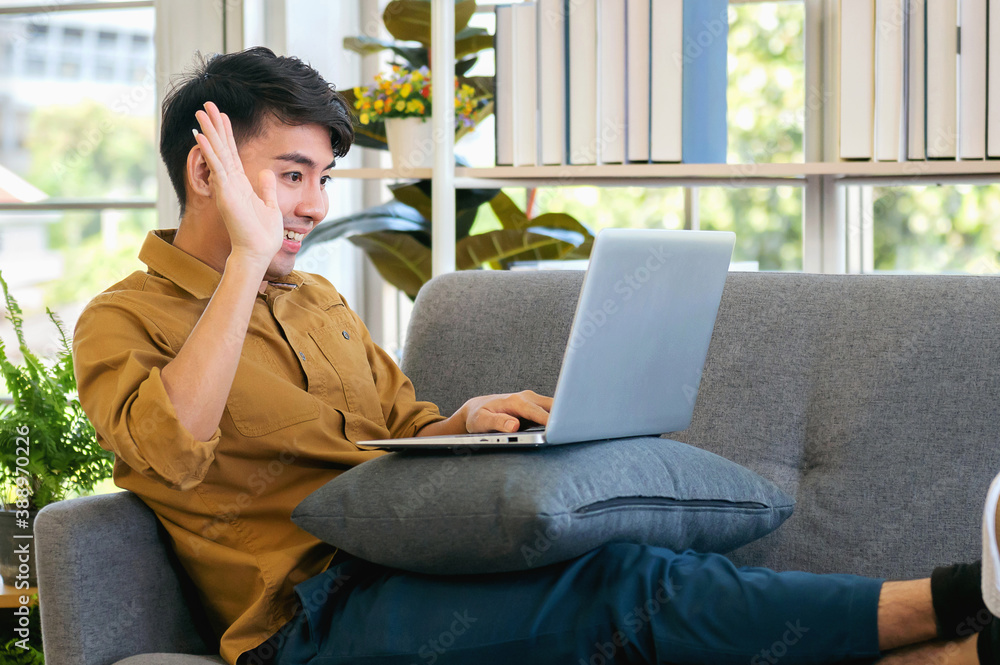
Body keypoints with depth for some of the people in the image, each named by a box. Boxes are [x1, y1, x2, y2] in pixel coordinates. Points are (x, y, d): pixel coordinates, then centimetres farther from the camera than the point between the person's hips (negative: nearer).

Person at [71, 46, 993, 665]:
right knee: (624, 586, -27)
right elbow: (172, 453, -18)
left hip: (408, 562, 7)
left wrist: (468, 421, 2)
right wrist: (249, 258, -15)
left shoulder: (318, 301, 25)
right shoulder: (123, 320, 3)